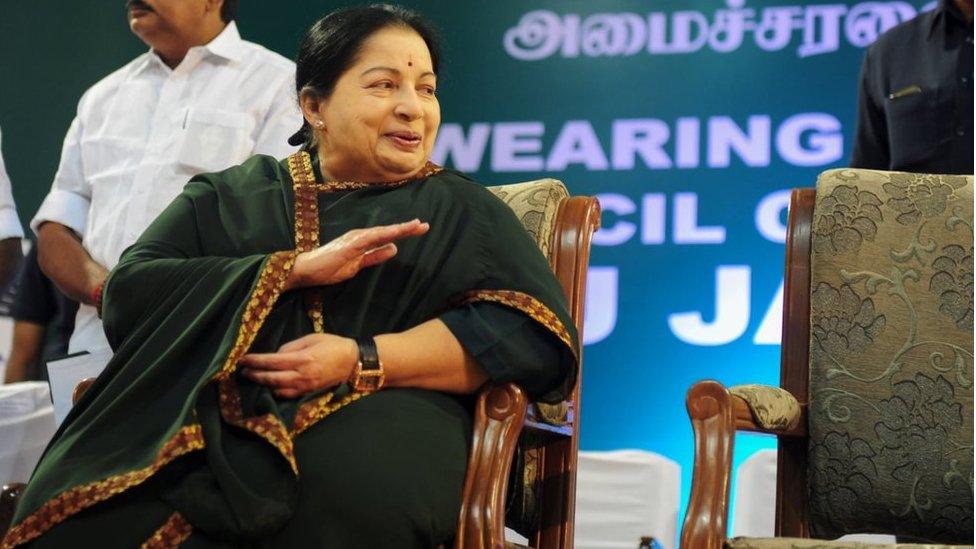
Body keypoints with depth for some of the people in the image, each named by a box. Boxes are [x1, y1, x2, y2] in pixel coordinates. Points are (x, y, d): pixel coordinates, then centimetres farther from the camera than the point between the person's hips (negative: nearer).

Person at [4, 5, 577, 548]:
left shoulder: (463, 212, 19)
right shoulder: (229, 196, 22)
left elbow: (535, 334, 2)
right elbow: (129, 293, 7)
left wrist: (362, 361, -10)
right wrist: (298, 269, -7)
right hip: (203, 418, 2)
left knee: (353, 497, -40)